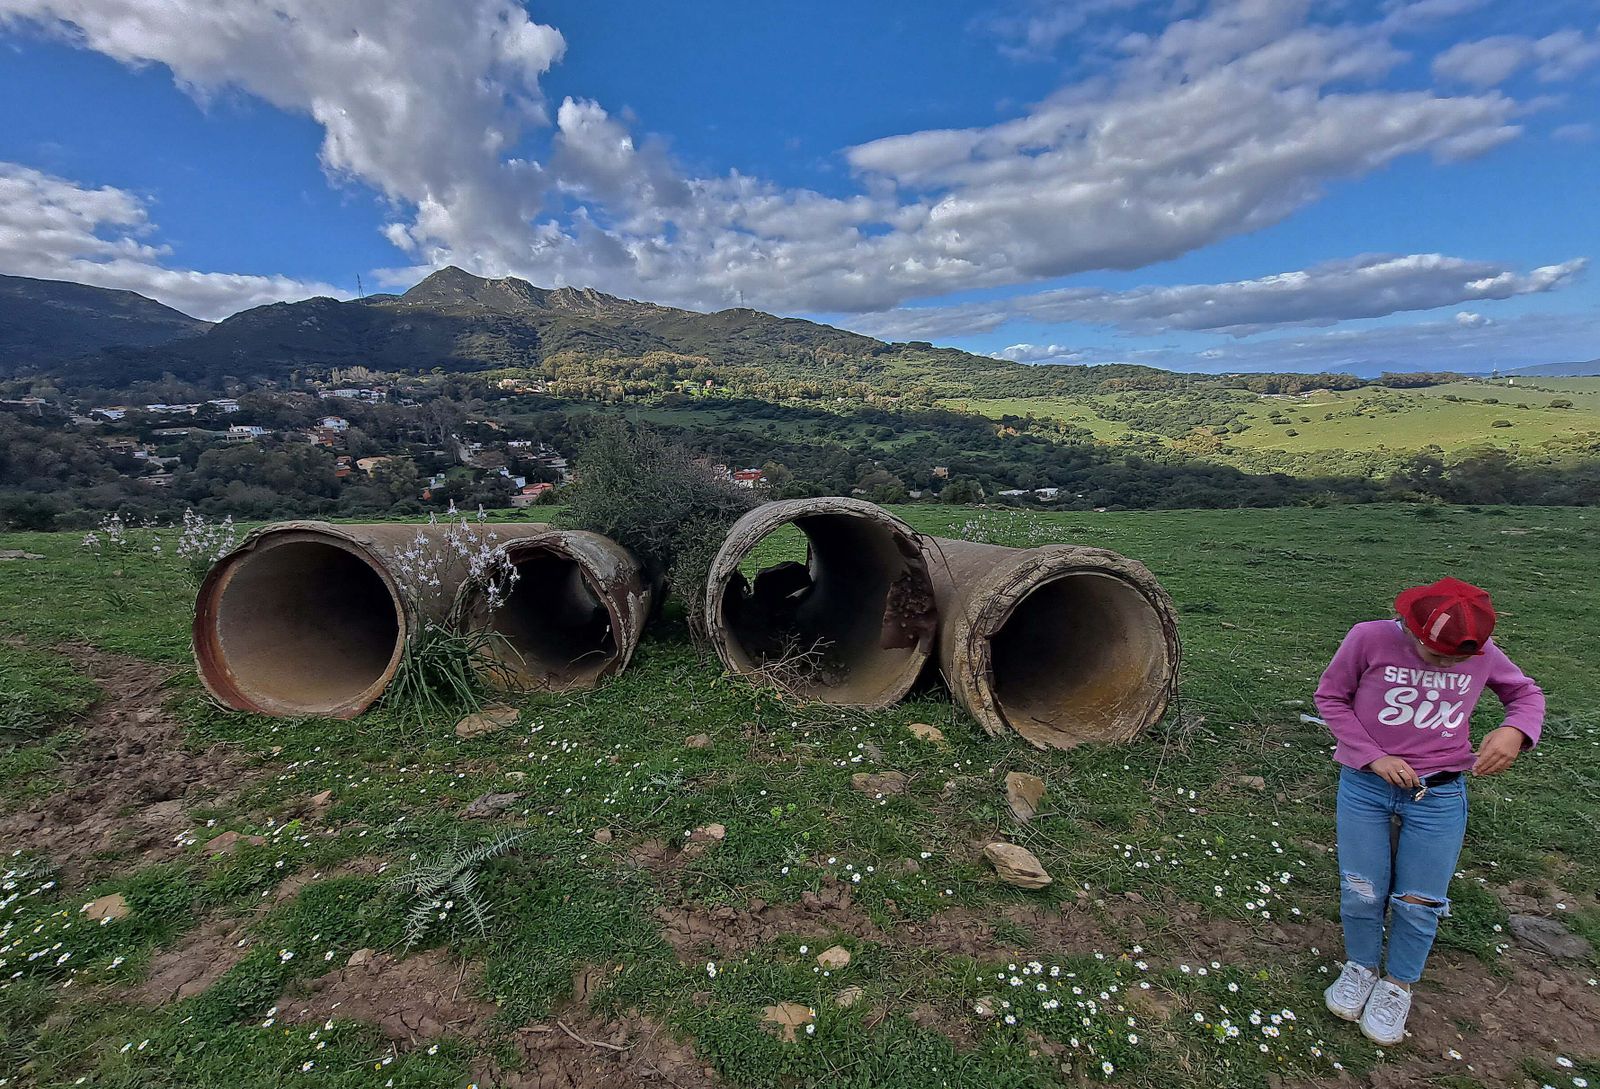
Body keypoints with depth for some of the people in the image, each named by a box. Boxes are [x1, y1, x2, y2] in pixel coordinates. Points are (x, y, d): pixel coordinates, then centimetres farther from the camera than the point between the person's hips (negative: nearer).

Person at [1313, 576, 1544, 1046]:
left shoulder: (1480, 652, -6)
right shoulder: (1370, 638, -14)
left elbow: (1526, 692, 12)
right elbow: (1330, 697, -5)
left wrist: (1515, 731, -11)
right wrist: (1372, 757, -13)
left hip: (1439, 795, 2)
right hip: (1365, 786, -2)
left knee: (1419, 902, 9)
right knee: (1361, 892, 6)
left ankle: (1397, 986, 34)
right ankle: (1360, 968, 34)